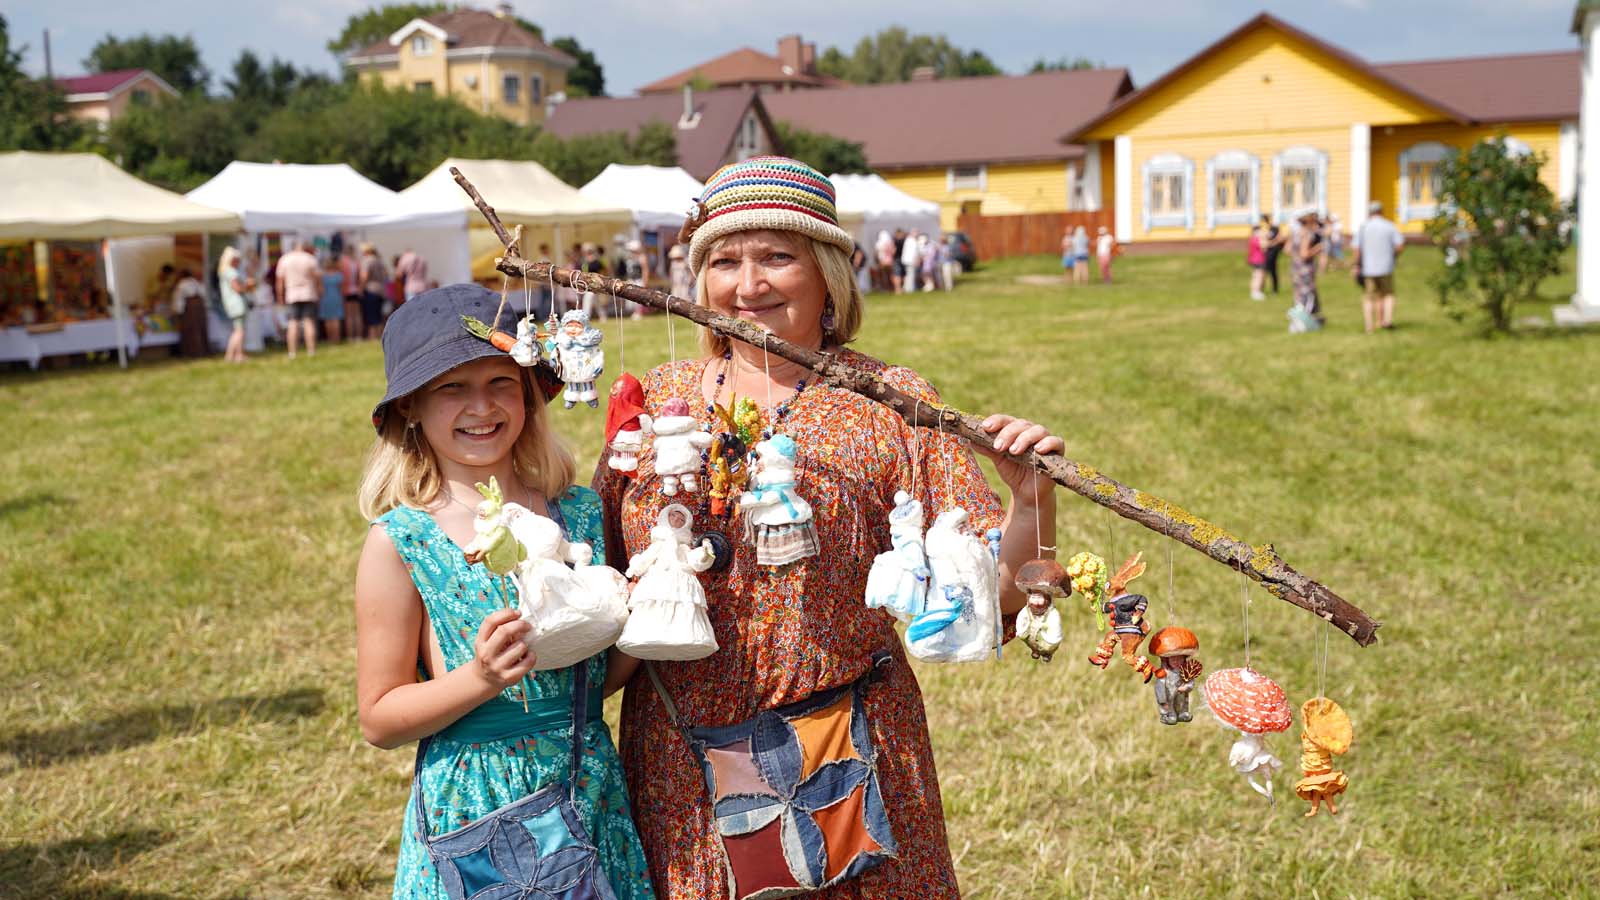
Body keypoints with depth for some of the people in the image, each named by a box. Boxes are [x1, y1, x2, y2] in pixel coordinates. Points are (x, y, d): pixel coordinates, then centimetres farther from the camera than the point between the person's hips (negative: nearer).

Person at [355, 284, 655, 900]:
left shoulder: (582, 514, 0)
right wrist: (480, 678, -22)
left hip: (594, 800, 4)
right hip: (478, 817, -3)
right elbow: (379, 720, -7)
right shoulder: (400, 542, -11)